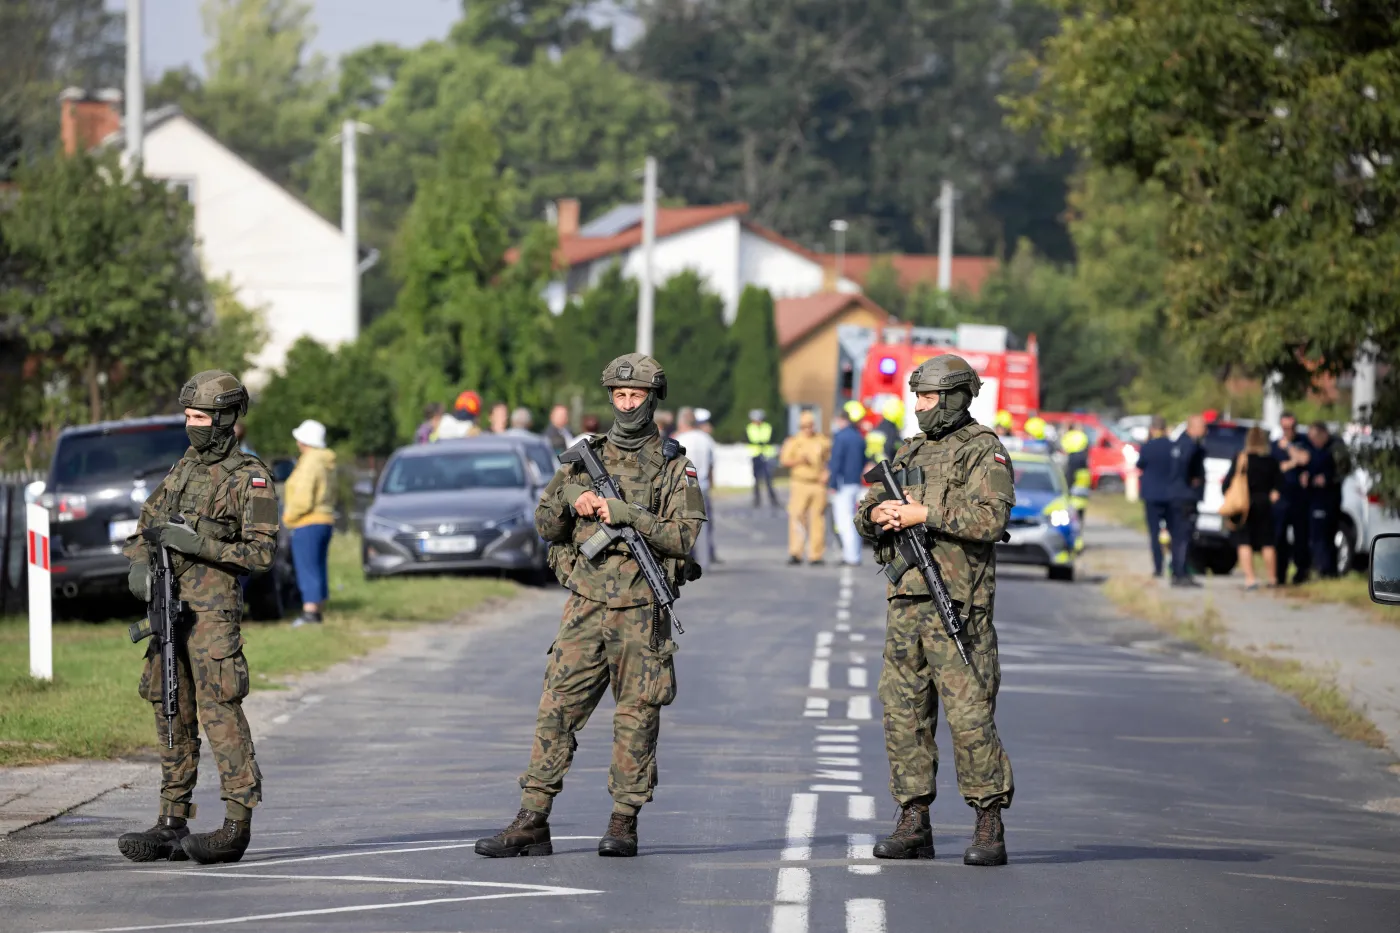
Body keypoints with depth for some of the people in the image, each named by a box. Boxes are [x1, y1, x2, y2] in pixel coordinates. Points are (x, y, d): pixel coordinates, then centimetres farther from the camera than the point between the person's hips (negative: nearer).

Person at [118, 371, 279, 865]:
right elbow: (144, 527, 20)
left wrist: (200, 544, -18)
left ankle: (238, 825, -11)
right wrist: (140, 563, -1)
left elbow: (262, 551, -10)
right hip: (168, 608, 7)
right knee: (173, 718, 8)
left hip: (212, 612, -7)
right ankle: (173, 824, 11)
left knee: (220, 713, -12)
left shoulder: (250, 478, -5)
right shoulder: (184, 469, 17)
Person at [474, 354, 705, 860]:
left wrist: (625, 513, -16)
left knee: (636, 716, 1)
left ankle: (624, 823, 9)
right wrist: (571, 499, -6)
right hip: (586, 604, 3)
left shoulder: (675, 467, 2)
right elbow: (545, 525, 14)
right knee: (556, 709, -2)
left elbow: (683, 536, -8)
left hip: (641, 612, -3)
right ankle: (531, 824, -3)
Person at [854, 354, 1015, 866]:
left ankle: (990, 828, -6)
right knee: (903, 712, 7)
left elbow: (991, 518, -17)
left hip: (956, 603, -7)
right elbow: (866, 515, 20)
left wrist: (923, 515, -17)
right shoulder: (910, 452, 18)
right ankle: (914, 823, 12)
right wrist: (878, 513, -4)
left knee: (969, 714, -9)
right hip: (905, 600, 7)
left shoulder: (984, 451, -3)